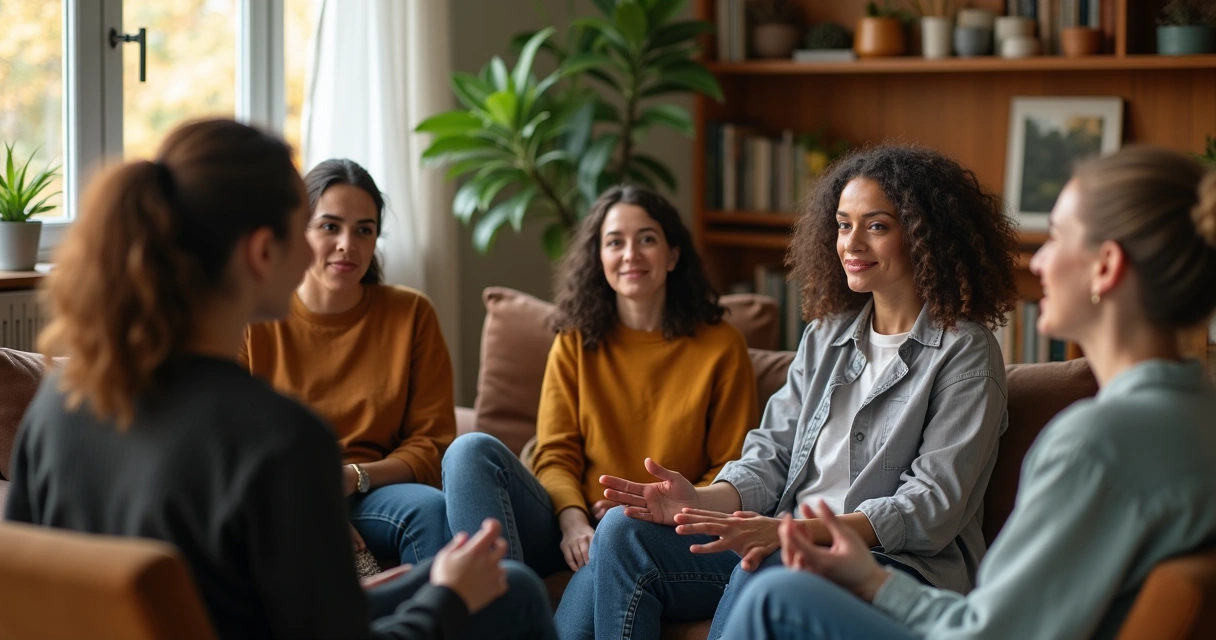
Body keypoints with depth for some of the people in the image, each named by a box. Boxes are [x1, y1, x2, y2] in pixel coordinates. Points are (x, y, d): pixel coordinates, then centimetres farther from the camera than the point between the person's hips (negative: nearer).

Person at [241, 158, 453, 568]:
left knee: (429, 507, -32)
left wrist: (352, 477, -16)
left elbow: (432, 445, 4)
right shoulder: (253, 319, 3)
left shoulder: (411, 314, 8)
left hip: (373, 497, 2)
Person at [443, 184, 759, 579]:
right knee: (473, 450, -25)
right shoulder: (575, 343, 16)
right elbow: (555, 455, 7)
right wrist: (572, 521, -16)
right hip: (572, 533, 3)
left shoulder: (720, 347, 9)